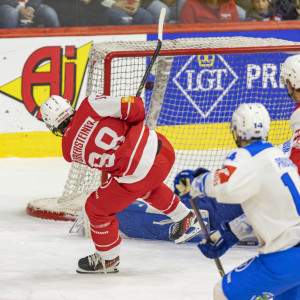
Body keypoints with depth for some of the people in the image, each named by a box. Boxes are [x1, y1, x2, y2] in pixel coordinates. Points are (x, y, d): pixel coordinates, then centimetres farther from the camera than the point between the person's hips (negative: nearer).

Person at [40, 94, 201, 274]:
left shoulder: (70, 150, 2)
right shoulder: (88, 107, -2)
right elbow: (133, 108, -7)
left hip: (139, 172, -4)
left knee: (96, 208, 19)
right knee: (149, 186, 40)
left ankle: (108, 259, 37)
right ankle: (185, 219, 52)